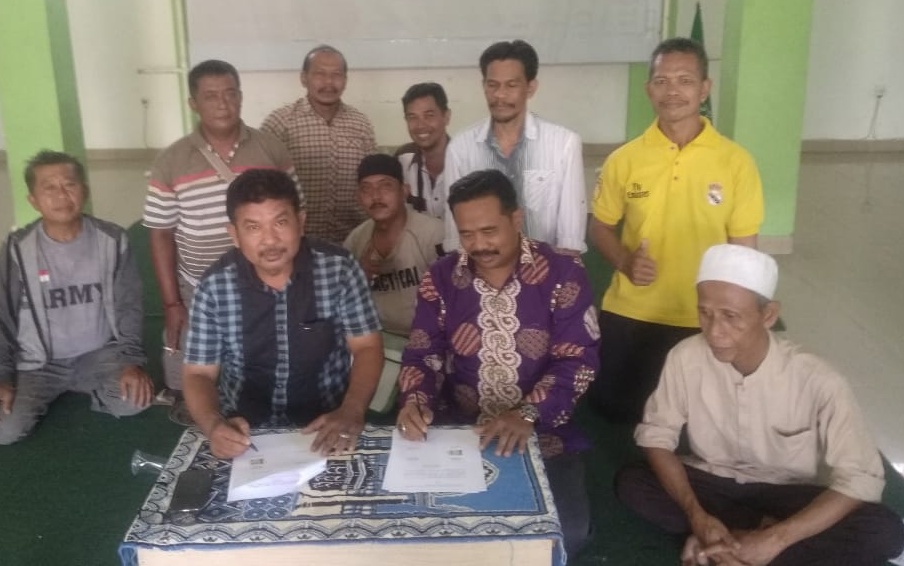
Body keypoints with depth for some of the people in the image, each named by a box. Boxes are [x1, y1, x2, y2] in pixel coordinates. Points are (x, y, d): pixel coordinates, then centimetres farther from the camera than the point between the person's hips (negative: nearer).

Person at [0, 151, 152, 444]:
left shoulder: (112, 240, -8)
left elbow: (128, 307, -2)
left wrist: (132, 360, -13)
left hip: (99, 354, 1)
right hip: (38, 363, 0)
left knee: (134, 401, -25)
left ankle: (96, 392, 8)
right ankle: (44, 395, 12)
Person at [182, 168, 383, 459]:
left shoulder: (339, 268, -9)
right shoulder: (214, 285, -7)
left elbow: (367, 348, -3)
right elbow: (198, 374, -2)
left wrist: (352, 411, -20)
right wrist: (214, 424, -23)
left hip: (325, 427, 0)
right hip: (244, 433, 1)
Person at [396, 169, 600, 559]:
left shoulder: (562, 274, -9)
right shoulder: (440, 279, 1)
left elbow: (577, 361, -13)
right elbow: (422, 355, 4)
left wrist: (528, 414, -27)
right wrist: (415, 401, -19)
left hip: (542, 433, -2)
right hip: (458, 431, 3)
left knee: (567, 531, -18)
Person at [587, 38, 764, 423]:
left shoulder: (736, 162, -8)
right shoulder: (624, 159, -5)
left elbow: (743, 249, -1)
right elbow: (600, 227, 7)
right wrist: (624, 261, -14)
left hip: (704, 322, -1)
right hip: (628, 317, 2)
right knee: (614, 415, 14)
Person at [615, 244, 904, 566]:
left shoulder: (817, 381, -25)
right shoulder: (686, 357, -18)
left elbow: (862, 479, -24)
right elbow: (656, 435, -11)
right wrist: (697, 516, -26)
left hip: (788, 494, -2)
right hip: (714, 482, 2)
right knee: (629, 482, -24)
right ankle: (759, 528, -15)